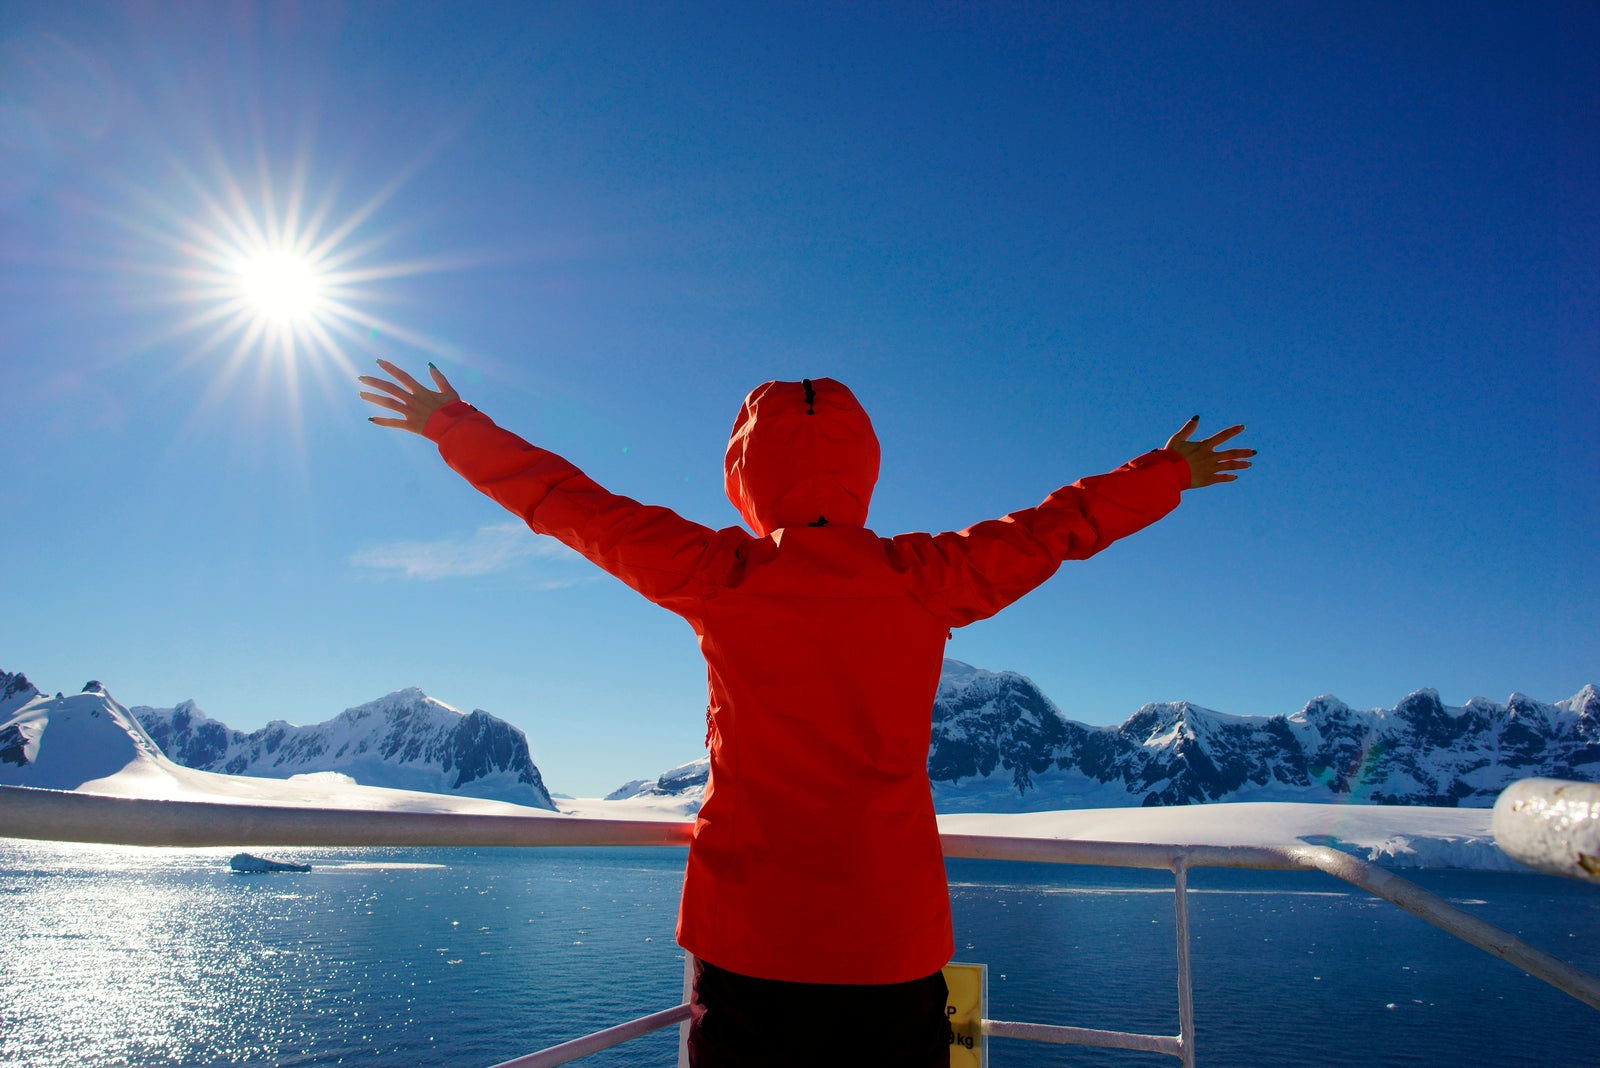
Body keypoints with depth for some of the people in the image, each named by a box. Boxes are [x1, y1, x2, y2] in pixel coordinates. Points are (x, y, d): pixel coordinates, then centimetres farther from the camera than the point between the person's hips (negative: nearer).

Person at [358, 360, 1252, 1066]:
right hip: (896, 941, 1)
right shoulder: (928, 579, -3)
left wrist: (453, 423, 18)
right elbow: (1059, 527, 11)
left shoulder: (719, 575, -7)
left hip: (750, 940, -1)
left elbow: (567, 501, 3)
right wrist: (1170, 474, 28)